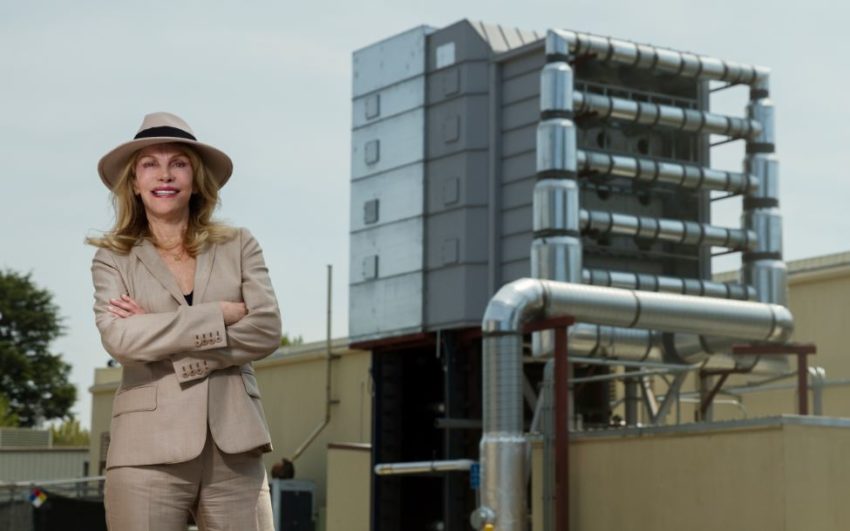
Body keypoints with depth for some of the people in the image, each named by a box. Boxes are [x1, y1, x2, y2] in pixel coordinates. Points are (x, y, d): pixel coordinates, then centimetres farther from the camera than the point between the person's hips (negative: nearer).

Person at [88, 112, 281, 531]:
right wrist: (220, 316, -9)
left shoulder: (238, 247, 11)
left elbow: (267, 331, -2)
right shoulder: (114, 258, 8)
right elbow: (119, 338, -9)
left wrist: (159, 334, -6)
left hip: (234, 449, 1)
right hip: (149, 451, -1)